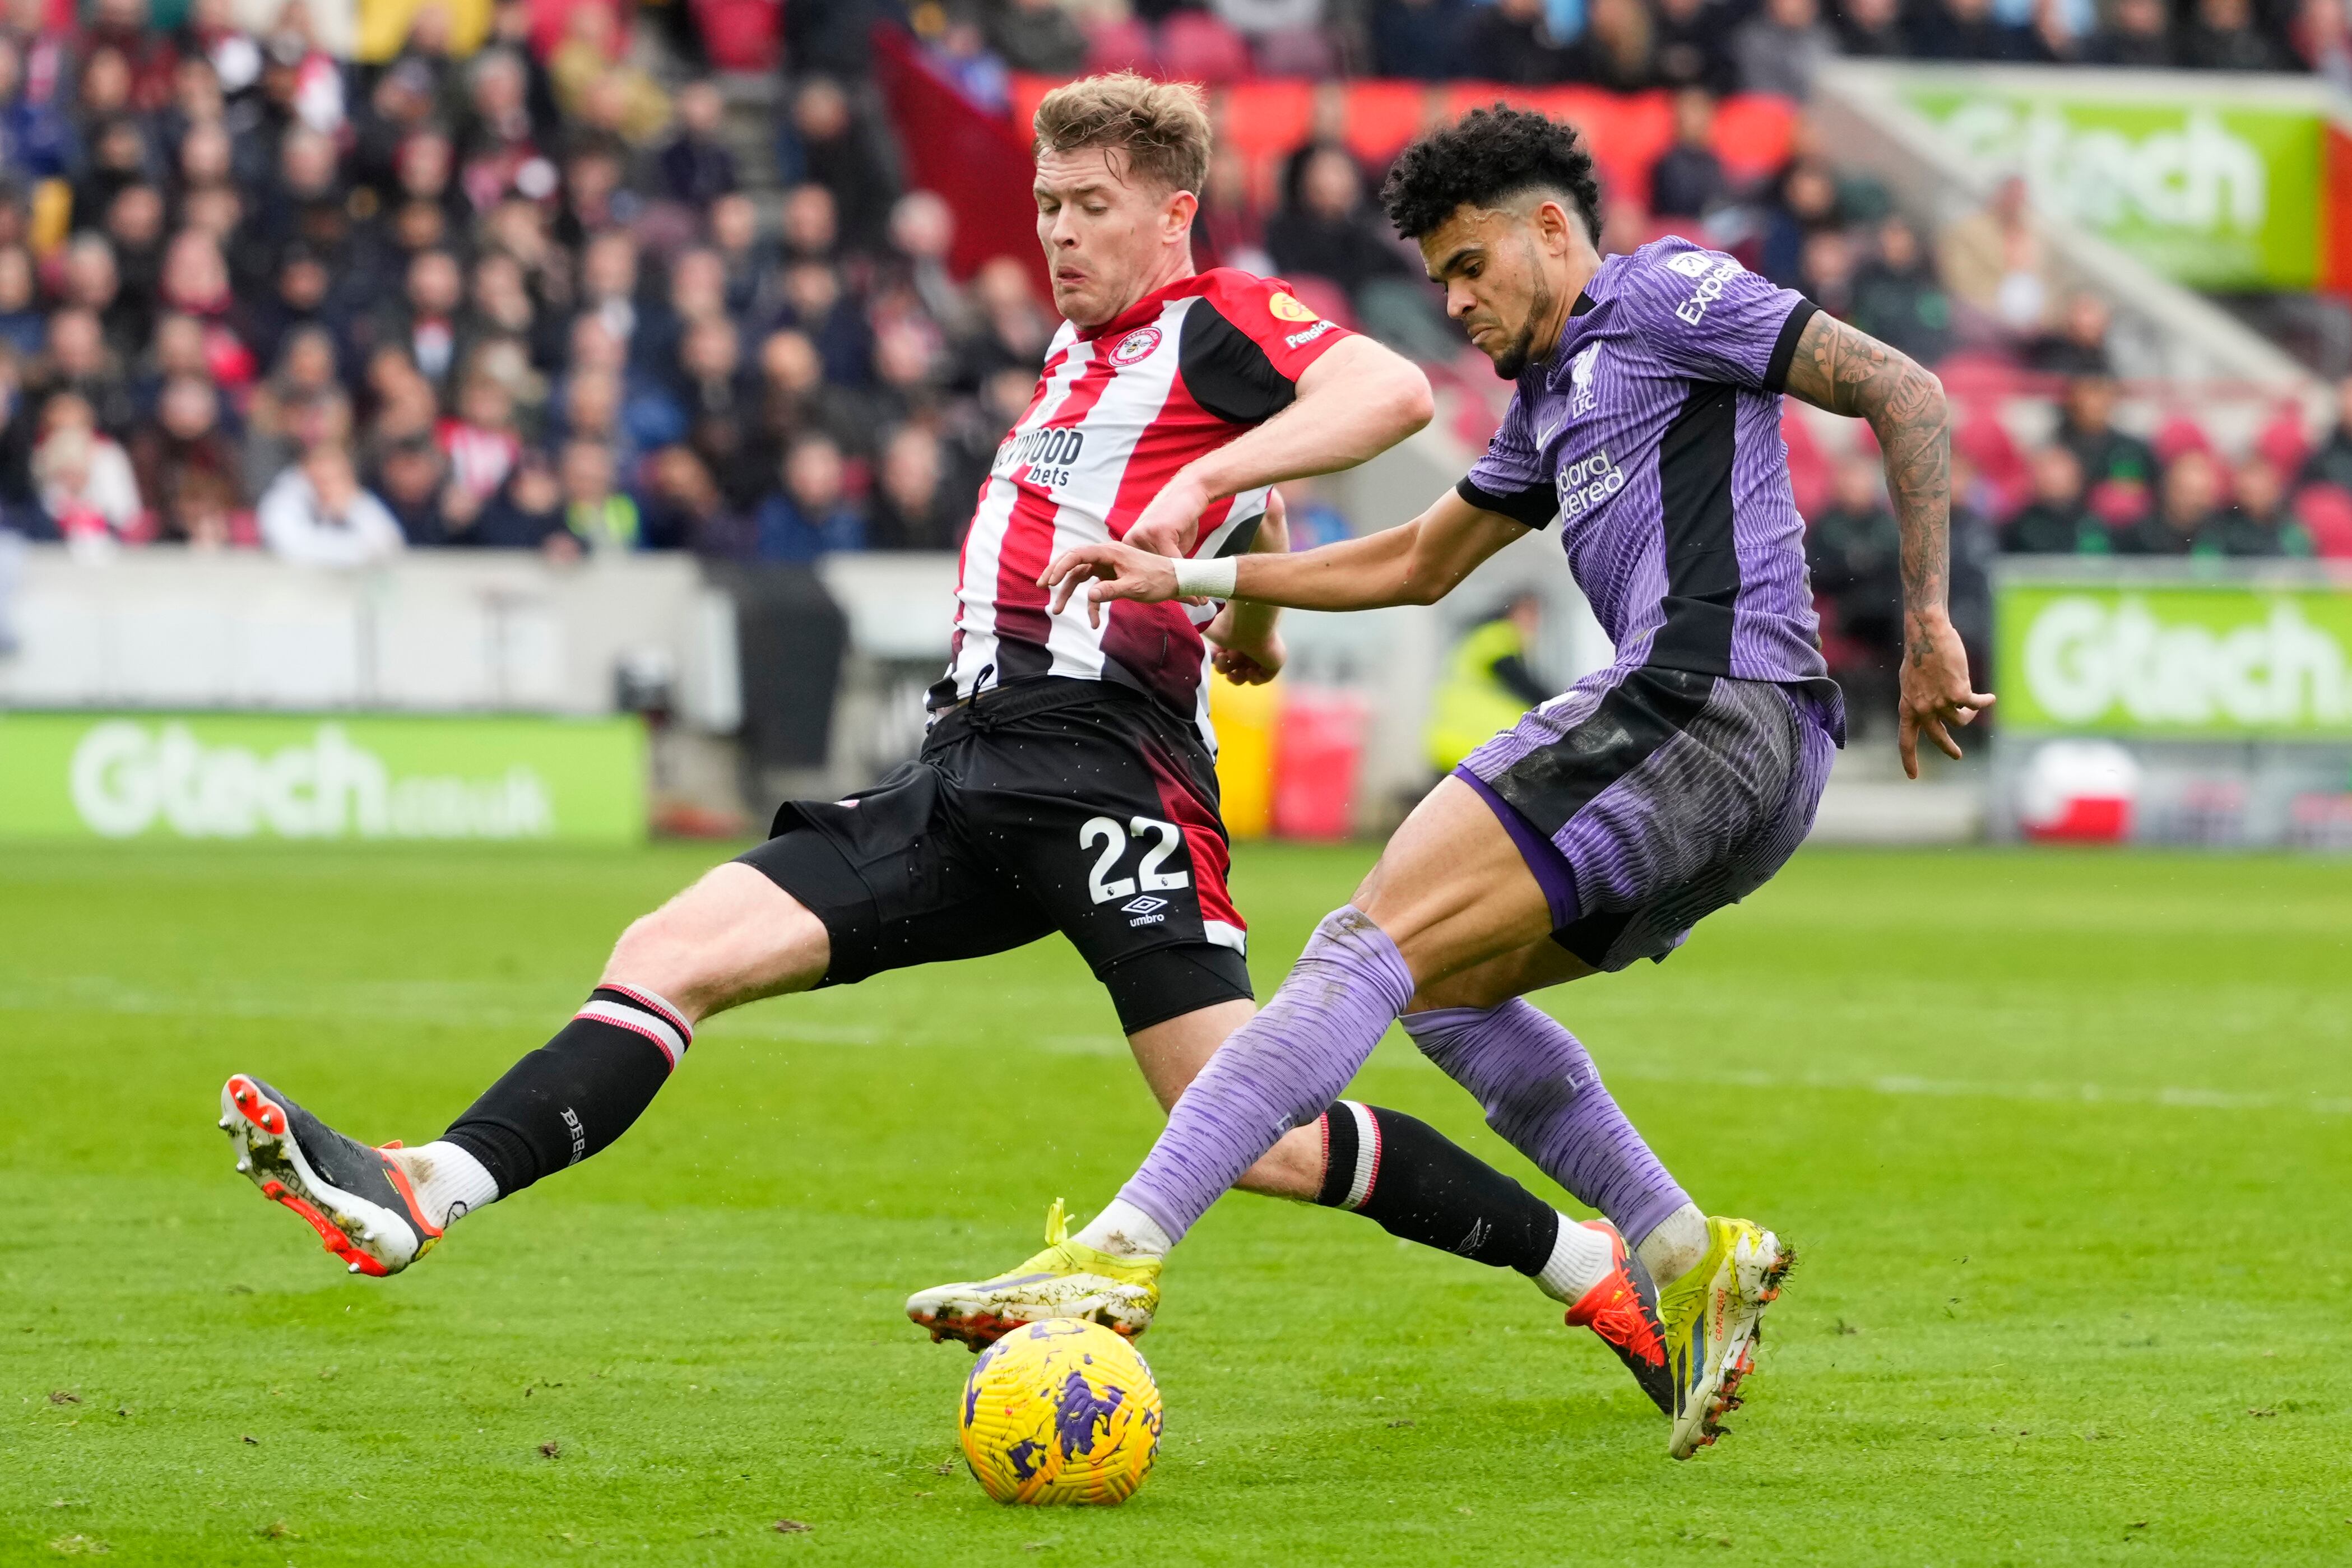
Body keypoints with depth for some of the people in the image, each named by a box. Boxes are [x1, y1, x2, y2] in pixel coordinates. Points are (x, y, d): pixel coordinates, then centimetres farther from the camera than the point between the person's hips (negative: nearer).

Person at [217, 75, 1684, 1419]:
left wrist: (1207, 481, -28)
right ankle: (419, 1194, -18)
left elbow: (1394, 390, -19)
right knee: (671, 954, -7)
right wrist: (1250, 621, 50)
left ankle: (1590, 1262, -1)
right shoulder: (1081, 350, 25)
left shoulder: (1219, 324, 1)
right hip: (970, 773, 8)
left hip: (1101, 765, -8)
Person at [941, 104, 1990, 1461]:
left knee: (1377, 941, -16)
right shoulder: (1550, 404, 30)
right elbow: (1420, 564, 39)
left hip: (1710, 698, -10)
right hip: (1752, 771, 10)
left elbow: (1906, 394, -4)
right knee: (1443, 984, 18)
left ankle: (1121, 1250, -25)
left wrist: (1926, 624, -10)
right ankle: (1690, 1259, 9)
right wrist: (1192, 577, 31)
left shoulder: (1666, 294, 3)